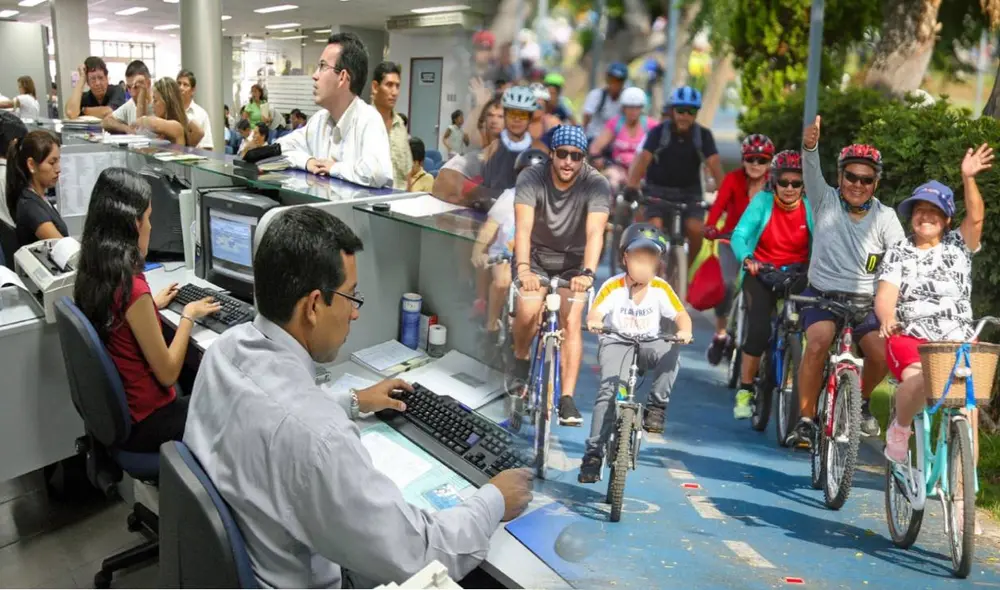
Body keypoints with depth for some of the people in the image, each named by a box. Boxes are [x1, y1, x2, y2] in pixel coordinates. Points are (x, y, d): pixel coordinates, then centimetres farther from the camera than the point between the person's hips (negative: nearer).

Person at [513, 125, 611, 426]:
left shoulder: (597, 185, -23)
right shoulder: (531, 178, -23)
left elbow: (595, 233, -36)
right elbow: (523, 227, -36)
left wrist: (587, 272, -53)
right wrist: (523, 268, -52)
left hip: (573, 260, 0)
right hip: (536, 255, 0)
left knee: (571, 323, -13)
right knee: (528, 312, -17)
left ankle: (567, 399, -4)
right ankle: (521, 358, 17)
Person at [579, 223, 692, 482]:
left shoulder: (661, 288, -7)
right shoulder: (612, 287, -13)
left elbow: (681, 315, -10)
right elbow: (595, 313, -23)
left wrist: (684, 331, -32)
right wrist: (594, 322, -47)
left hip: (649, 344, 2)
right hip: (616, 343, -2)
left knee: (672, 354, -31)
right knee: (609, 391, -21)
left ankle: (656, 405, -10)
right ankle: (593, 452, -15)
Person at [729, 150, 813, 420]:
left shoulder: (810, 207, -5)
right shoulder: (763, 201, -9)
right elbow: (739, 235, -19)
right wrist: (747, 258, -39)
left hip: (797, 275, 2)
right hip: (761, 273, -2)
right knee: (759, 329, -20)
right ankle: (745, 390, -4)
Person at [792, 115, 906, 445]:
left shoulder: (885, 217, 1)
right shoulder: (826, 202, -1)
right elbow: (812, 173, -21)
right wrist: (810, 145, -41)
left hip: (866, 302, 2)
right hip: (822, 296, -2)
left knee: (882, 354, -19)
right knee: (818, 343, -29)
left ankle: (861, 400, 16)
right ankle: (805, 418, -13)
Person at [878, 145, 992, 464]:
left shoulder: (958, 246, 12)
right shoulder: (898, 254, 8)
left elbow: (976, 218, -7)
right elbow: (885, 296, -6)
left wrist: (968, 178, -21)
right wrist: (888, 318, -29)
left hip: (957, 340, 2)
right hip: (910, 338, -2)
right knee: (919, 379, -33)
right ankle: (899, 430, -5)